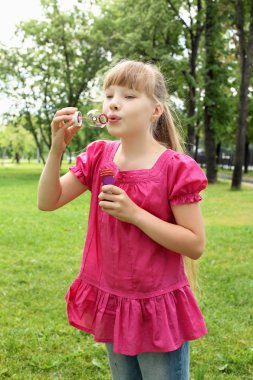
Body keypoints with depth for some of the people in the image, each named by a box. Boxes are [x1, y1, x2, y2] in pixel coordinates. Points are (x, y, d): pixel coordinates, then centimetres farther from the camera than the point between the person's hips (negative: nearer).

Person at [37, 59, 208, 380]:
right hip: (110, 300, 5)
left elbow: (195, 246, -17)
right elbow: (47, 202, -3)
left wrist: (134, 213, -25)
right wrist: (57, 148, -17)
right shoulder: (98, 156, -2)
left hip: (159, 307, -5)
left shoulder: (176, 168, -18)